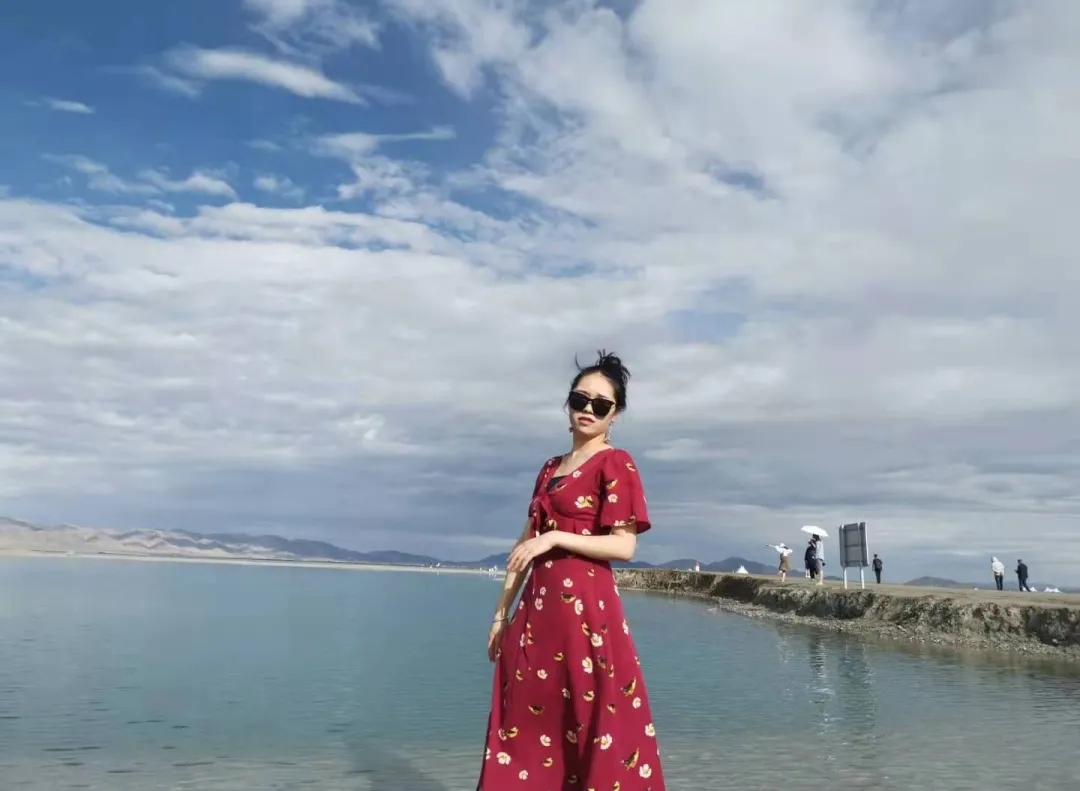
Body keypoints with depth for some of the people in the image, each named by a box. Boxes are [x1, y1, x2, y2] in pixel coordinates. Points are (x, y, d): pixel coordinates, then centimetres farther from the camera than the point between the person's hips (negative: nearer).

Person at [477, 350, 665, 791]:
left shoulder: (615, 463, -4)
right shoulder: (551, 468, 16)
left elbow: (623, 546, -12)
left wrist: (555, 537, -18)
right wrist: (502, 611, 15)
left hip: (584, 605, -7)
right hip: (538, 605, 7)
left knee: (589, 719, -2)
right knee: (528, 720, 11)